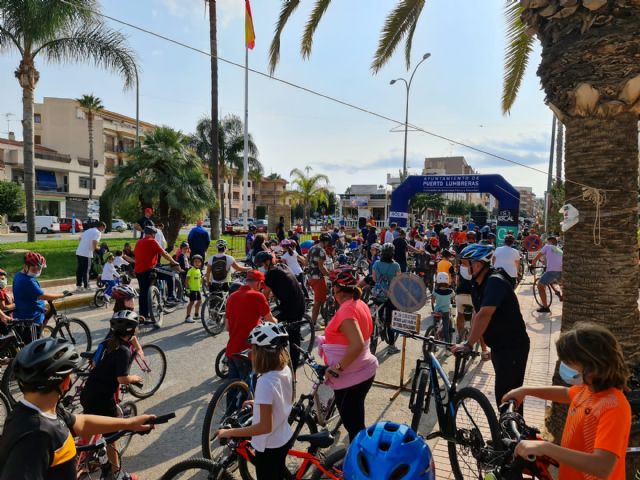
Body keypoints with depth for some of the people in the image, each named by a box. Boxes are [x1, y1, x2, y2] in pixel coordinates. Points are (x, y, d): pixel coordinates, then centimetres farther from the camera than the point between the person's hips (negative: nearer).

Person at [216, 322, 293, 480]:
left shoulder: (265, 382, -33)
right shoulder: (285, 369, -9)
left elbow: (265, 426, -29)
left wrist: (230, 432, -23)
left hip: (269, 447, -7)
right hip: (284, 438, 7)